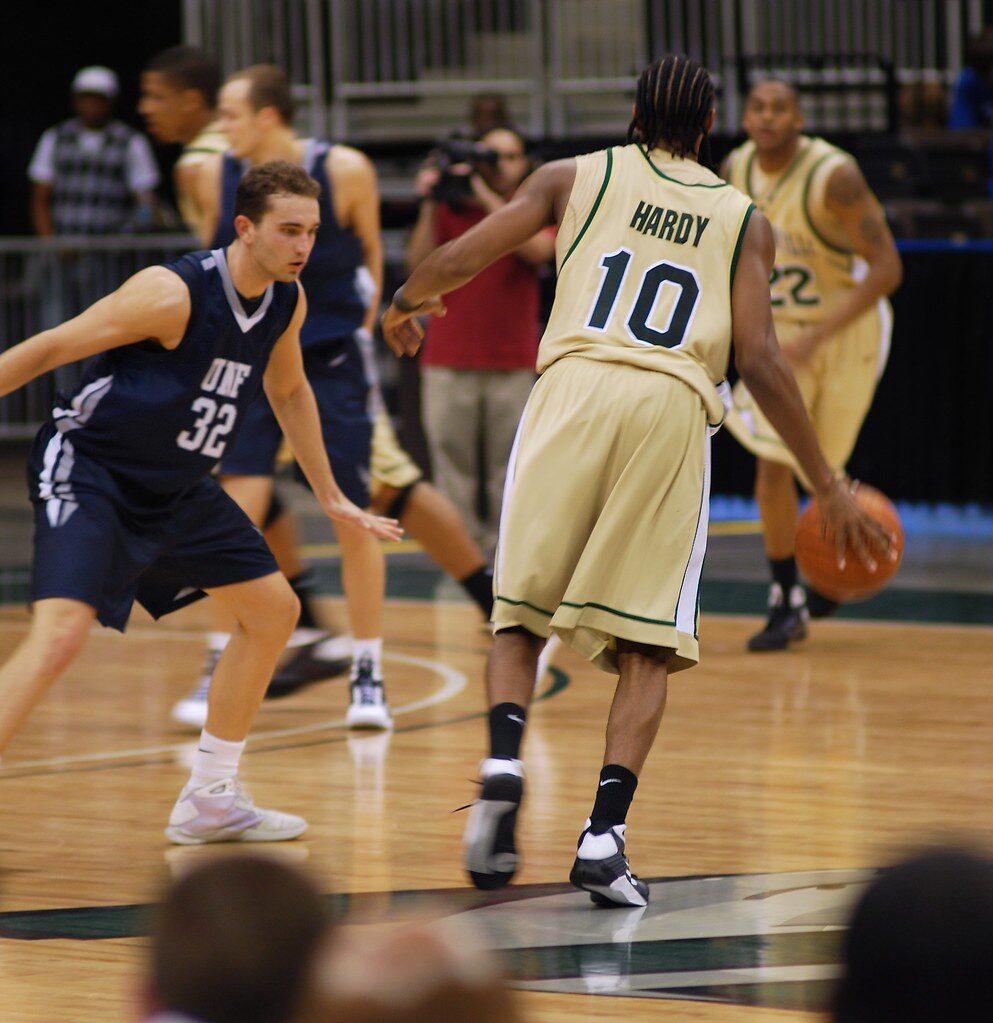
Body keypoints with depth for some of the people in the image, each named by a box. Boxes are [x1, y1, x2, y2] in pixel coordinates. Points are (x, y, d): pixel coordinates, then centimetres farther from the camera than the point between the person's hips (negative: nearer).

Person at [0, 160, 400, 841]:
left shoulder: (287, 302, -1)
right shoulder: (174, 293, -24)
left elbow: (289, 390, 21)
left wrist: (331, 496, 26)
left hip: (175, 489, 9)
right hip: (87, 471, -9)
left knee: (274, 611, 13)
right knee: (61, 634, -27)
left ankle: (210, 803, 23)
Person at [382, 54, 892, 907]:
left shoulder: (575, 177, 17)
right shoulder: (743, 219, 17)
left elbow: (457, 262, 11)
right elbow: (760, 362, 7)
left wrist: (403, 305, 34)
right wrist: (828, 486, 11)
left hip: (574, 387, 0)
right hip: (674, 409, 0)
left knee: (520, 612, 13)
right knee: (647, 646, 5)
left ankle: (505, 767, -12)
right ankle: (605, 836, -9)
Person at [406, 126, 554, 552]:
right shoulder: (450, 210, 9)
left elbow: (538, 249, -13)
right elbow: (419, 263, -1)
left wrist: (490, 199, -15)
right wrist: (430, 207, -9)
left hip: (513, 361, 0)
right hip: (450, 360, 0)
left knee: (510, 465, -2)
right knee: (452, 458, -2)